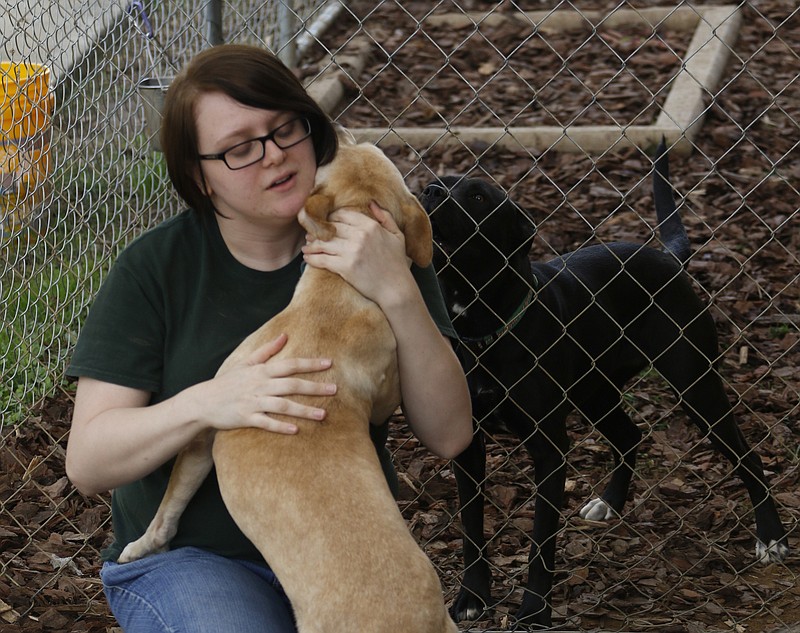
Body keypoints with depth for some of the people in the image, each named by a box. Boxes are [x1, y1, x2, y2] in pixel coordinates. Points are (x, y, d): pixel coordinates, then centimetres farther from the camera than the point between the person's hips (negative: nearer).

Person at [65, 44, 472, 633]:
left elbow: (449, 436, -7)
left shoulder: (372, 248, 0)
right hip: (188, 556, -1)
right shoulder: (156, 267, -5)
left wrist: (398, 293, -21)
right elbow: (87, 462, -9)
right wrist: (205, 404, -27)